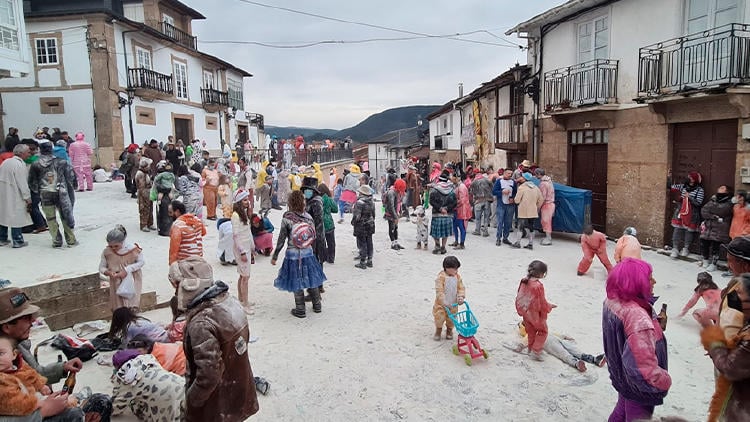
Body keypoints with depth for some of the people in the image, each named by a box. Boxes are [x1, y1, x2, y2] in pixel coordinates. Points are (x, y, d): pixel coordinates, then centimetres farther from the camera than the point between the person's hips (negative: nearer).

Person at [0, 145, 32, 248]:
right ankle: (17, 241, 4)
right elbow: (23, 184, -18)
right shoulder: (20, 165, -16)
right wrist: (28, 199, -12)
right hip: (15, 196, -8)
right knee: (17, 218, -1)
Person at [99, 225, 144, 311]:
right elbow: (101, 267, 2)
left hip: (132, 282, -2)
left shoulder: (132, 248, -17)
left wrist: (127, 270, -19)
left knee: (132, 309, -4)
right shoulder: (106, 252, -10)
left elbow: (141, 262, -7)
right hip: (117, 284, 2)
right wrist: (108, 272, -21)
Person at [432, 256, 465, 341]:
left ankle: (449, 331, 40)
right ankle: (438, 331, 28)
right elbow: (439, 291, -24)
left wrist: (461, 297, -19)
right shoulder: (441, 277, -20)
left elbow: (461, 288, 0)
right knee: (439, 318, 1)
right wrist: (444, 302, -30)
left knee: (451, 319, 15)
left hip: (453, 304, 4)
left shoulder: (457, 277, -4)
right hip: (441, 304, -4)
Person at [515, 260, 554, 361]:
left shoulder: (523, 282, -6)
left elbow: (519, 298, 4)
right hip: (536, 314, -7)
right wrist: (549, 306, -1)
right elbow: (541, 302, -20)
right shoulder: (538, 285, -28)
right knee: (543, 331, 13)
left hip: (526, 313, 7)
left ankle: (531, 349, 36)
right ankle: (535, 352, 8)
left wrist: (521, 310, 16)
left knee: (531, 332, 23)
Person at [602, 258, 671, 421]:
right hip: (639, 385, -8)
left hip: (622, 376, 8)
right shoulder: (637, 317, -38)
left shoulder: (613, 300, -10)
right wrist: (664, 381, -19)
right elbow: (643, 364, -36)